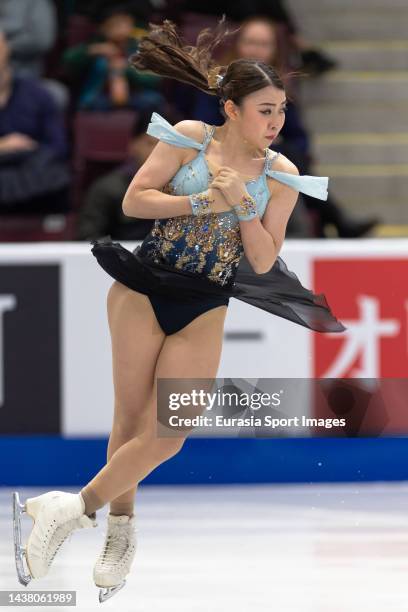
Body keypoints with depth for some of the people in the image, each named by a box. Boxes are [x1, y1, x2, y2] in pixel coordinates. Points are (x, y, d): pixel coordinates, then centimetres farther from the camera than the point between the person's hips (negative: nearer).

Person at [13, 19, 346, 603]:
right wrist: (201, 201, -18)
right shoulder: (189, 136, -6)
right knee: (131, 418, 4)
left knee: (166, 435, -7)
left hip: (203, 312, 2)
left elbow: (264, 262, -2)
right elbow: (134, 200, -7)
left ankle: (74, 508, 6)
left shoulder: (282, 175, -1)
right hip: (143, 291, -2)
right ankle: (121, 527, 22)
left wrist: (241, 204, -16)